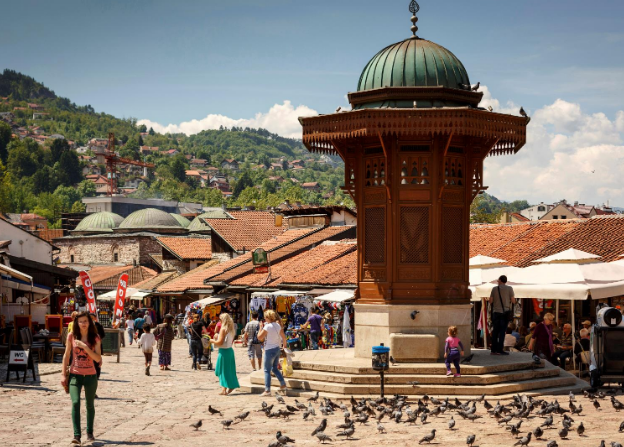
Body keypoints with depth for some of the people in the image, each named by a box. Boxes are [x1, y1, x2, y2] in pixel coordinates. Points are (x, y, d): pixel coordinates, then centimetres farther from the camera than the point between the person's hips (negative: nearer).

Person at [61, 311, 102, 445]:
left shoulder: (95, 338, -2)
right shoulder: (71, 336, 0)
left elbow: (98, 358, -11)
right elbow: (66, 355, 5)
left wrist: (85, 347, -20)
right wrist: (64, 375, 2)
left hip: (90, 376, 1)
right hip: (75, 375, -1)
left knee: (90, 405, 12)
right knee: (75, 403, -17)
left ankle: (89, 433, 30)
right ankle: (77, 435, -20)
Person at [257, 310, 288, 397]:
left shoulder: (267, 326, -16)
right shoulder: (278, 325, 5)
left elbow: (259, 337, -14)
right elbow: (284, 337, 8)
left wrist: (261, 327, -4)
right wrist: (284, 345, 21)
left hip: (270, 350, -7)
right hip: (277, 349, 7)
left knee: (267, 371, -1)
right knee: (275, 368, 23)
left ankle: (267, 390, -3)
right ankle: (283, 384, 20)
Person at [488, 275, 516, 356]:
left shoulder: (494, 289, 5)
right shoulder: (509, 288, 0)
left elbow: (490, 301, 3)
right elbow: (513, 301, -5)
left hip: (496, 312, 2)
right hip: (505, 312, -2)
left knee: (495, 331, 7)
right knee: (502, 331, -3)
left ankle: (493, 350, 7)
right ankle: (499, 350, -7)